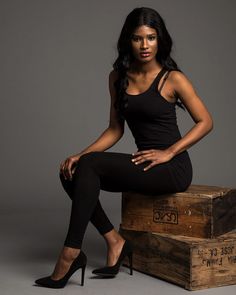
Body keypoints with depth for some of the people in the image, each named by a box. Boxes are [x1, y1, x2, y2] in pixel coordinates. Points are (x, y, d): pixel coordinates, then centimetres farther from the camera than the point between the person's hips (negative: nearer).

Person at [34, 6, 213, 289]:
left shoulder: (173, 78, -8)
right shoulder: (118, 77, 7)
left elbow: (205, 122, -4)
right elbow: (115, 129, 10)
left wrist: (168, 152, -15)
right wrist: (80, 155, -6)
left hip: (173, 167, -6)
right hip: (144, 164, 6)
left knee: (90, 165, -25)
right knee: (71, 172, -15)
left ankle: (71, 253, -19)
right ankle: (115, 242, -7)